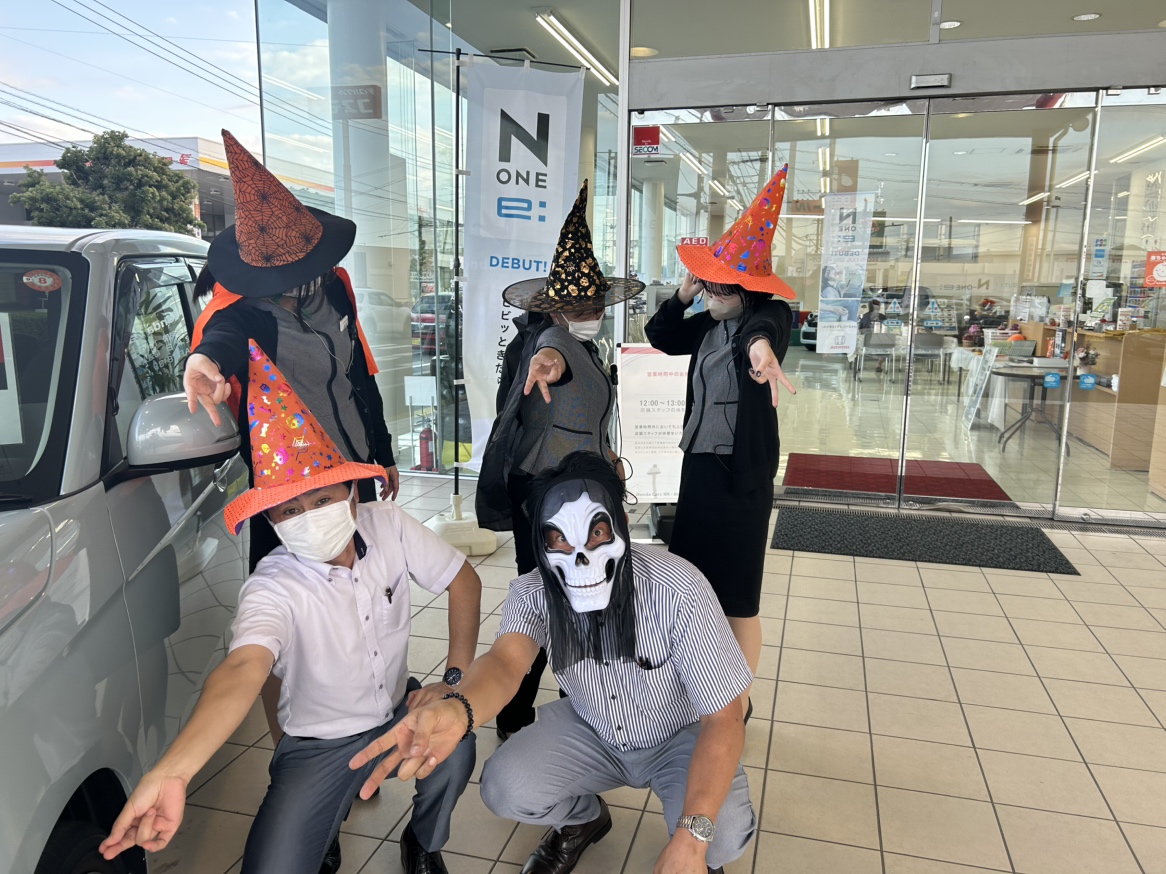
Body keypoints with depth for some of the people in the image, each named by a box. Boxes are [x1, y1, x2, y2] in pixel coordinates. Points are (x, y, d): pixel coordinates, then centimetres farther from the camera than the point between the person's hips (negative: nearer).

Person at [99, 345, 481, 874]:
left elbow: (464, 581, -5)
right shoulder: (273, 588, -24)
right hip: (319, 745, -2)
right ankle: (325, 831, 19)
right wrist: (169, 773, -58)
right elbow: (242, 670, -41)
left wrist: (454, 679, -13)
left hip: (398, 712, 3)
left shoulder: (387, 524, -13)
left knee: (455, 741, -27)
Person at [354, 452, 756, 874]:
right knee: (505, 788, -18)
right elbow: (506, 660, -40)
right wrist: (457, 710, -65)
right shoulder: (532, 592, -20)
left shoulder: (679, 590, -31)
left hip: (682, 736, -3)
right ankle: (583, 819, 16)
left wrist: (692, 838, -38)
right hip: (592, 732, 3)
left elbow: (724, 720, -27)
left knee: (723, 832, -30)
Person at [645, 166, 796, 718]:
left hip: (742, 475, -7)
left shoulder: (768, 315, -12)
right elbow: (660, 337, 19)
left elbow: (766, 324, -36)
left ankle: (738, 702, 21)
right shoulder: (708, 324, 8)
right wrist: (683, 295, 4)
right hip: (699, 466, 7)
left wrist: (760, 345, -61)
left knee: (738, 597, 4)